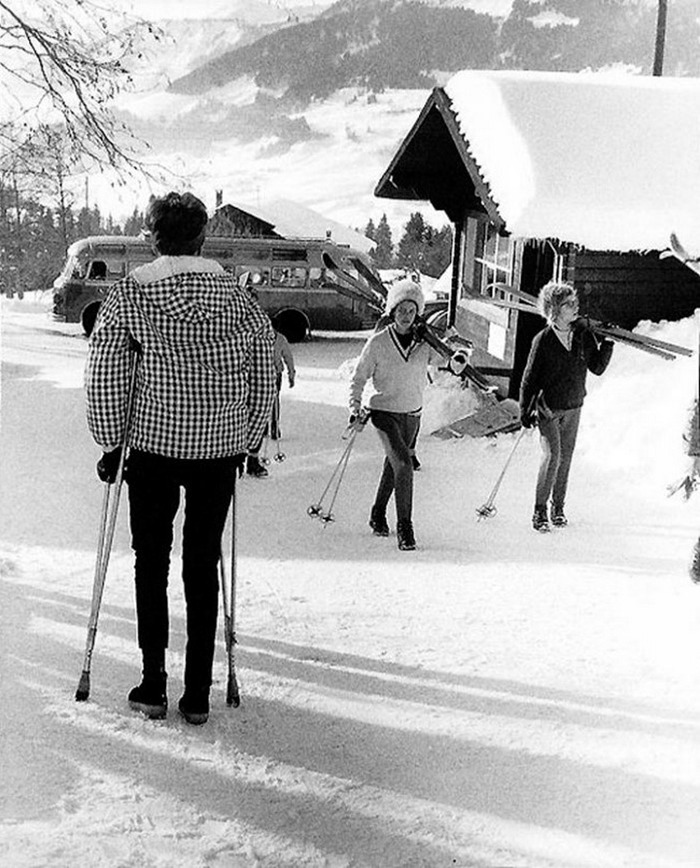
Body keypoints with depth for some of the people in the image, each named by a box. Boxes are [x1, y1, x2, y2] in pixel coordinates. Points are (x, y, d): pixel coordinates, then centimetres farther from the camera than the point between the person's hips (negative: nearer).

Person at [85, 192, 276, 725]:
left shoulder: (131, 292, -1)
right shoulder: (238, 295, 4)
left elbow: (104, 373, -4)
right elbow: (264, 379, 5)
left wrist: (110, 444, 5)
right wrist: (245, 441, 15)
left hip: (154, 445, -1)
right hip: (221, 449, 2)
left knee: (152, 563, 12)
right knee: (204, 566, 10)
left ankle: (153, 686, 14)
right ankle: (198, 695, 13)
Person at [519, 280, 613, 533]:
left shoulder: (583, 332, -3)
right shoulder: (543, 340, -14)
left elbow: (597, 367, 0)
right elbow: (529, 380, -7)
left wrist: (608, 343, -12)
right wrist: (525, 412, -5)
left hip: (574, 407, 5)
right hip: (548, 409, -4)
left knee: (566, 458, 10)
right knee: (552, 455, -16)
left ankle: (558, 507, 24)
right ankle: (539, 510, -5)